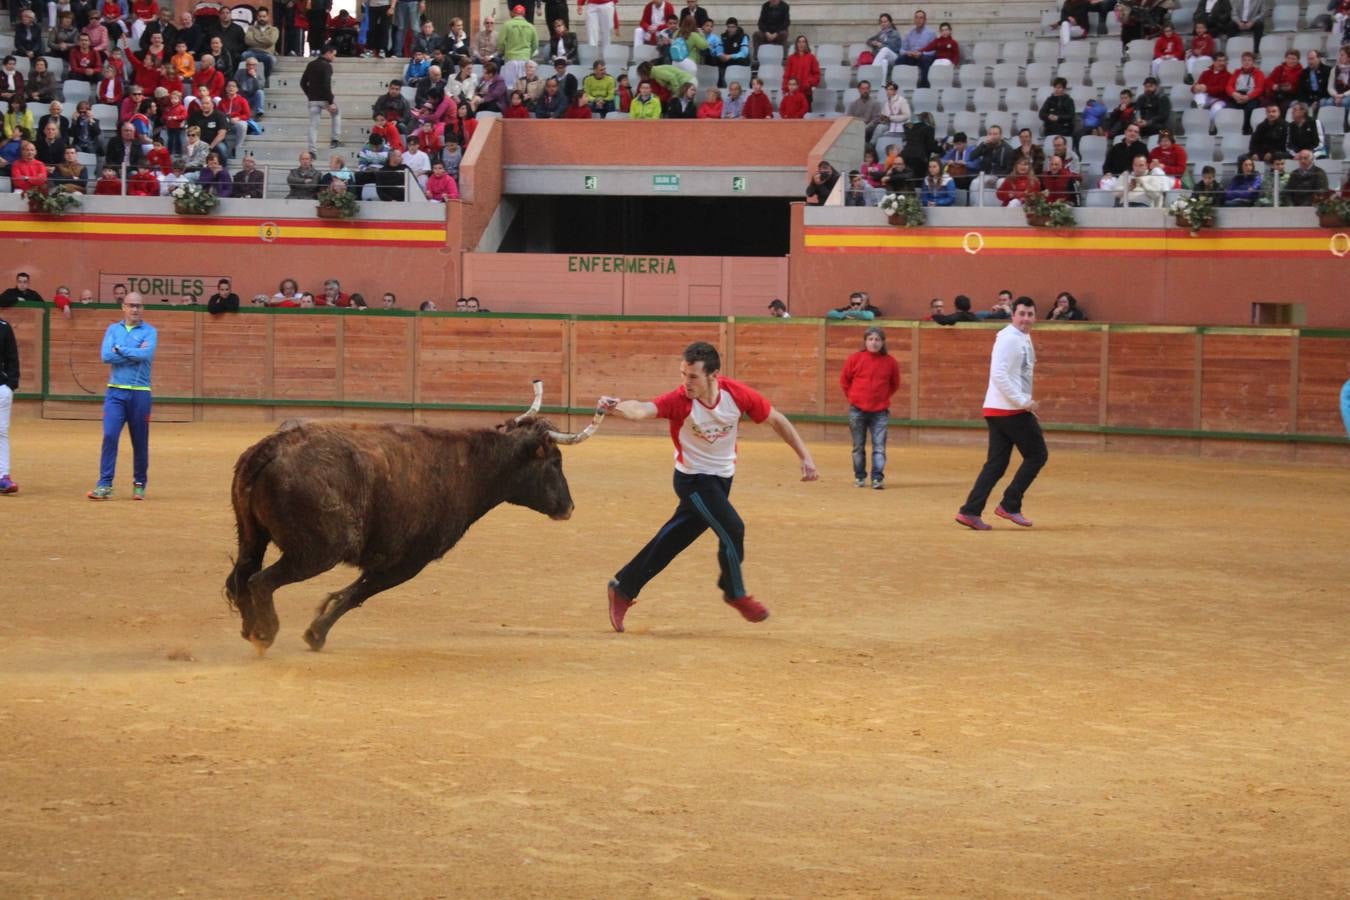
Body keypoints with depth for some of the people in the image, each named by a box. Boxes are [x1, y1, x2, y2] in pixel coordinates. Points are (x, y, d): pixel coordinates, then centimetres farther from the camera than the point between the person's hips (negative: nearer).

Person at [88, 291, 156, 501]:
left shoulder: (150, 331, 3)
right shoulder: (113, 329, 10)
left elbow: (146, 354, -15)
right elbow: (106, 356, -5)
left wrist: (120, 349, -7)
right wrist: (135, 353, -7)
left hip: (140, 393, -1)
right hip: (115, 391, 1)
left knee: (140, 441, 5)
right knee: (109, 436, -11)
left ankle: (139, 484, 19)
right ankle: (104, 485, -12)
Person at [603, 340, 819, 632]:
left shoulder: (737, 394, -18)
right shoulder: (679, 400, -28)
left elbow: (776, 420, -3)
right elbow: (642, 410, -47)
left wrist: (805, 456, -5)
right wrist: (618, 407, -69)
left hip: (722, 478, 4)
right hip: (693, 479, -4)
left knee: (676, 538, 10)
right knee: (732, 529, -14)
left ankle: (623, 588, 26)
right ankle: (736, 594, 13)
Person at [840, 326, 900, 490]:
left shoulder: (890, 362, -1)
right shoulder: (855, 359, -4)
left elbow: (895, 384, 13)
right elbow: (844, 380, 8)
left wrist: (883, 397, 7)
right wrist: (853, 397, 8)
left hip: (880, 411, 0)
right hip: (857, 410, 0)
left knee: (879, 446, -8)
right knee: (858, 447, 8)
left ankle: (878, 478, -9)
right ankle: (859, 477, 18)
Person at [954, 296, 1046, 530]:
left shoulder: (1024, 339, 17)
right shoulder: (1008, 339, -14)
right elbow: (998, 375, -23)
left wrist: (1024, 401, 12)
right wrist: (1023, 401, -22)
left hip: (998, 411, 9)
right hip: (1010, 410, -9)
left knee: (996, 463, 7)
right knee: (1037, 454, 0)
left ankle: (970, 512, 3)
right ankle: (1009, 506, 2)